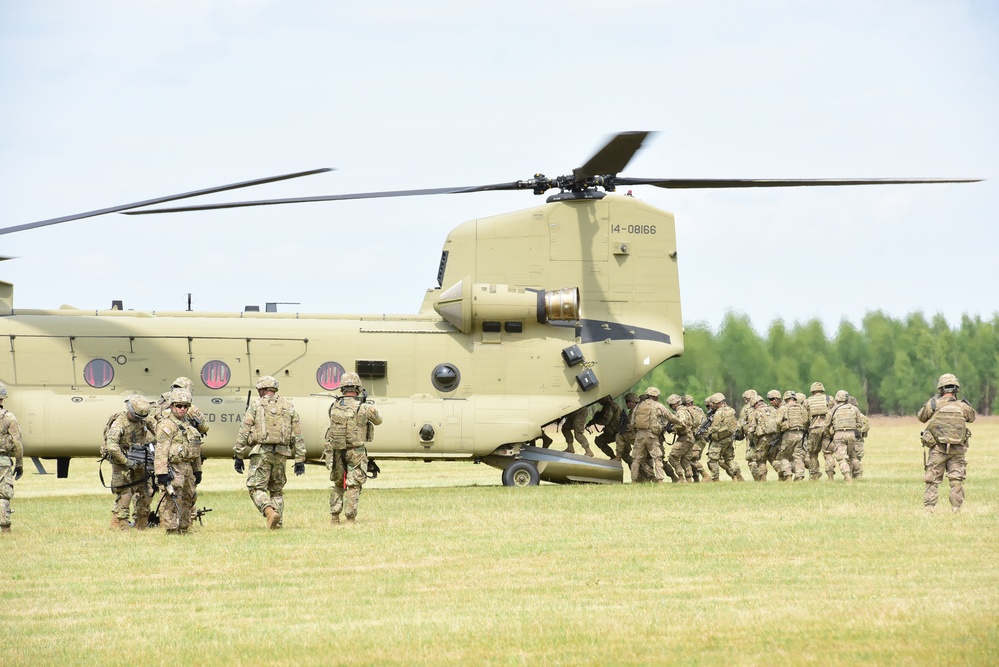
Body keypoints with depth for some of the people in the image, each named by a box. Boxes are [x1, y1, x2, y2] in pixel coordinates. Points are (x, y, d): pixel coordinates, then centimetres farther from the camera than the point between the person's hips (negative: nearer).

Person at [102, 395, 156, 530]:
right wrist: (126, 461, -26)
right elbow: (111, 446, -31)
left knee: (146, 493, 7)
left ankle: (142, 524, 19)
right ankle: (119, 524, 0)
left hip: (139, 463, 7)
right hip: (122, 464, -7)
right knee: (124, 494, -8)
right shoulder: (119, 423, -21)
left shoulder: (143, 420, 1)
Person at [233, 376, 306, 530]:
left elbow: (243, 432, -3)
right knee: (277, 490, 17)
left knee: (257, 488, -2)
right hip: (280, 453, 4)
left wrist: (239, 456, 1)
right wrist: (300, 460, 10)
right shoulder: (288, 407, 11)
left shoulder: (256, 406, 1)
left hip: (260, 452, -4)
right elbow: (298, 436, 8)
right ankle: (278, 523, 12)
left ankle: (270, 512, -26)